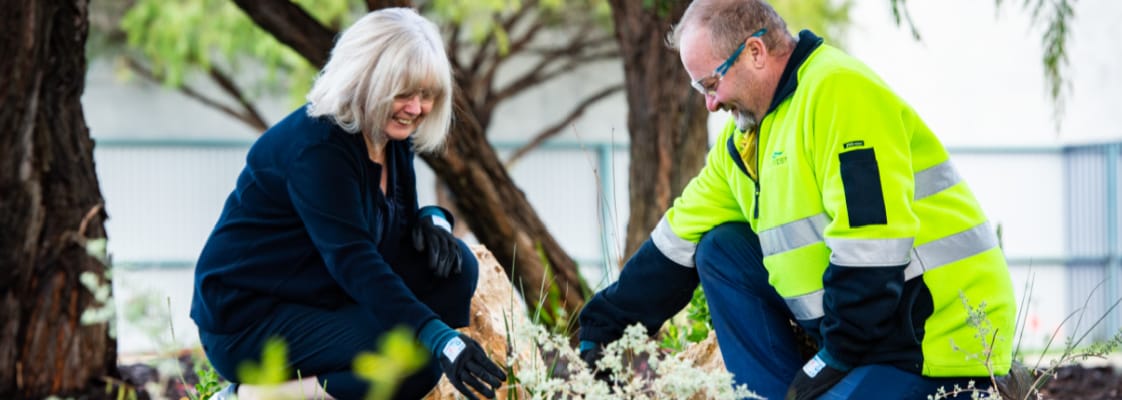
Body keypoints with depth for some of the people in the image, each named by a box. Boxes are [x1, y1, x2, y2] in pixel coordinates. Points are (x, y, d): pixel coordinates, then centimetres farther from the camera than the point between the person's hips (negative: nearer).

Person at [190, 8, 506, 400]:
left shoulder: (390, 134, 5)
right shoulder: (317, 147, -23)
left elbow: (401, 222, 18)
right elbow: (353, 262, -32)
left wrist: (433, 221, -9)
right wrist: (441, 339, -42)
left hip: (325, 300, 9)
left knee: (453, 265, -6)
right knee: (419, 362, -24)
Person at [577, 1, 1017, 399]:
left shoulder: (839, 91, -17)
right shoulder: (744, 133, 12)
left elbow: (871, 243, -24)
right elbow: (678, 241, 19)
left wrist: (836, 358, -19)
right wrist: (602, 327, 17)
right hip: (864, 327, 9)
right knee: (721, 252, 8)